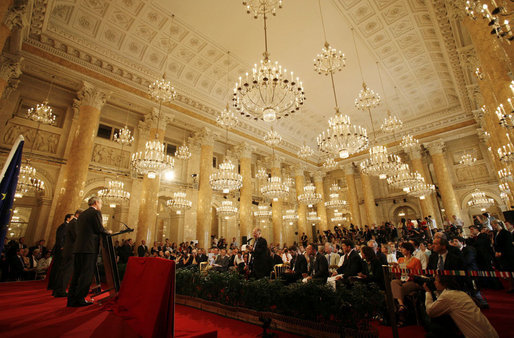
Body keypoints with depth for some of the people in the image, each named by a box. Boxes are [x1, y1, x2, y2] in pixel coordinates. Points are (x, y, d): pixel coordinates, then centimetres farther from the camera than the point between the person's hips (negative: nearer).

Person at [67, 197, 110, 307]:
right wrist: (108, 232, 9)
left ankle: (72, 300, 16)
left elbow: (78, 231, 20)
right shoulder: (96, 212, -6)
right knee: (87, 274, -1)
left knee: (77, 274, 12)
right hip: (89, 248, -8)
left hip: (77, 248, 8)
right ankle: (79, 299, 1)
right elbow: (100, 229, -11)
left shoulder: (82, 214, 19)